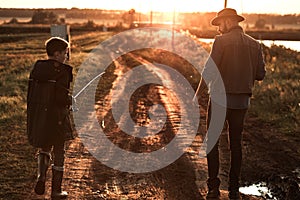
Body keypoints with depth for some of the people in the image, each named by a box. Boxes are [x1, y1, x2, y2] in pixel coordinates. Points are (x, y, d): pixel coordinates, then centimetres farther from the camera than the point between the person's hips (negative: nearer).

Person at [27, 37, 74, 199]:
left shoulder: (37, 68, 3)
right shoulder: (61, 71, -15)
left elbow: (31, 94, 6)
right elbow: (61, 97, -19)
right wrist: (70, 100, 2)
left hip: (37, 116, 5)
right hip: (56, 116, -5)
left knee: (44, 148, 24)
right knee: (58, 153, 10)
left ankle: (41, 176, -1)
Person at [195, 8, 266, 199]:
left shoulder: (222, 41, -11)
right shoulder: (254, 44, 3)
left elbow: (209, 71, -16)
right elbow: (261, 74, 4)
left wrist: (197, 94, -6)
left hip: (220, 98, -4)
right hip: (242, 100, 5)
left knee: (212, 142, 6)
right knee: (236, 143, 13)